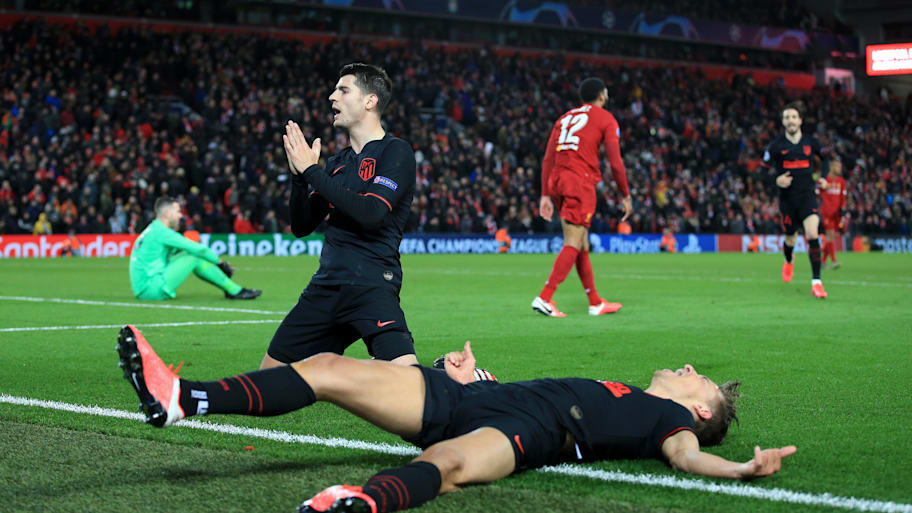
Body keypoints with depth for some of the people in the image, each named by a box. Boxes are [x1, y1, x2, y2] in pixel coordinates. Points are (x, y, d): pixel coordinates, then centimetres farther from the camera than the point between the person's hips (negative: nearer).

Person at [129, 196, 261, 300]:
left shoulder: (153, 229, 17)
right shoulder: (161, 232, -13)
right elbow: (197, 249, -13)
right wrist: (219, 261, 1)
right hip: (152, 290, -10)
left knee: (188, 254, 11)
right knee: (195, 257, -10)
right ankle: (234, 291, -5)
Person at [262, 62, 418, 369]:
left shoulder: (396, 152, -3)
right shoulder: (336, 162, 17)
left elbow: (372, 213, -19)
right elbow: (301, 226, 16)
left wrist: (311, 171, -12)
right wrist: (298, 174, 0)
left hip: (372, 285, -7)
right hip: (325, 285, 7)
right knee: (270, 373, 11)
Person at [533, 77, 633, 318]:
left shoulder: (565, 118, 22)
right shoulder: (605, 119, 5)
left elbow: (548, 159, 15)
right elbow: (615, 162, -2)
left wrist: (546, 195, 16)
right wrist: (626, 196, 6)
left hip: (558, 181, 7)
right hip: (581, 183, -7)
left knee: (582, 244, 14)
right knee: (573, 244, -9)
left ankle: (596, 302, 20)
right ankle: (544, 298, -21)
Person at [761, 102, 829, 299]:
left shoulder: (811, 142, 2)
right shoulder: (776, 146, -1)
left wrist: (824, 177, 6)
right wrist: (776, 179, -14)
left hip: (808, 195, -1)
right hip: (787, 198, 1)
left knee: (812, 235, -20)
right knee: (790, 239, 12)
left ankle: (816, 282, -18)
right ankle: (789, 262, 51)